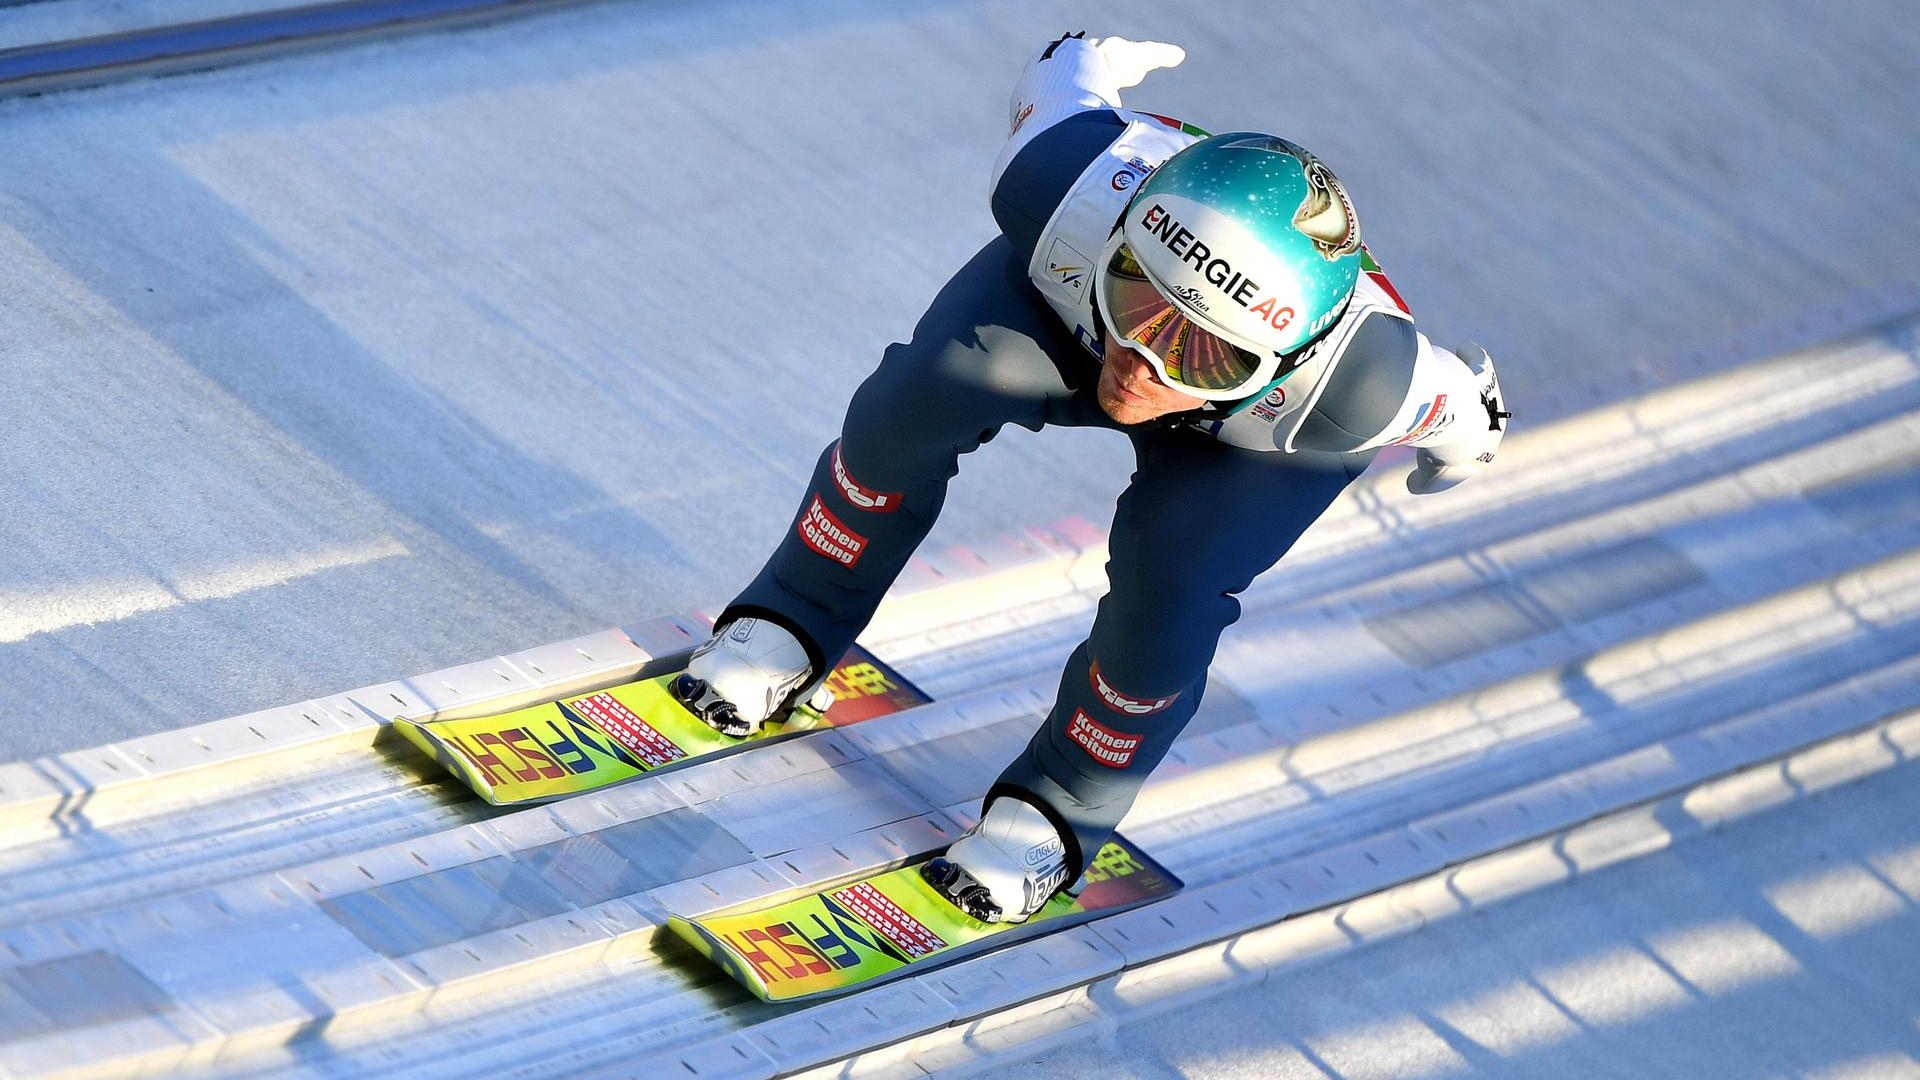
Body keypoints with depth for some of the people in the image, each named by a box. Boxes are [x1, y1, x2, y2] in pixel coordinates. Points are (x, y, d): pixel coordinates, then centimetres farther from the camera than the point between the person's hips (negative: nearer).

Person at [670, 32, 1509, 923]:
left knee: (1169, 573, -25)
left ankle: (1063, 810, 3)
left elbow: (1454, 402, -20)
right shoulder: (1073, 189, -43)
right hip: (1065, 288, 2)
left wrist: (1463, 437, 5)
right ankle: (794, 623, 3)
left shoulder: (1364, 388, -45)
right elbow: (1063, 71, -20)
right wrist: (1084, 61, 6)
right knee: (927, 391, -23)